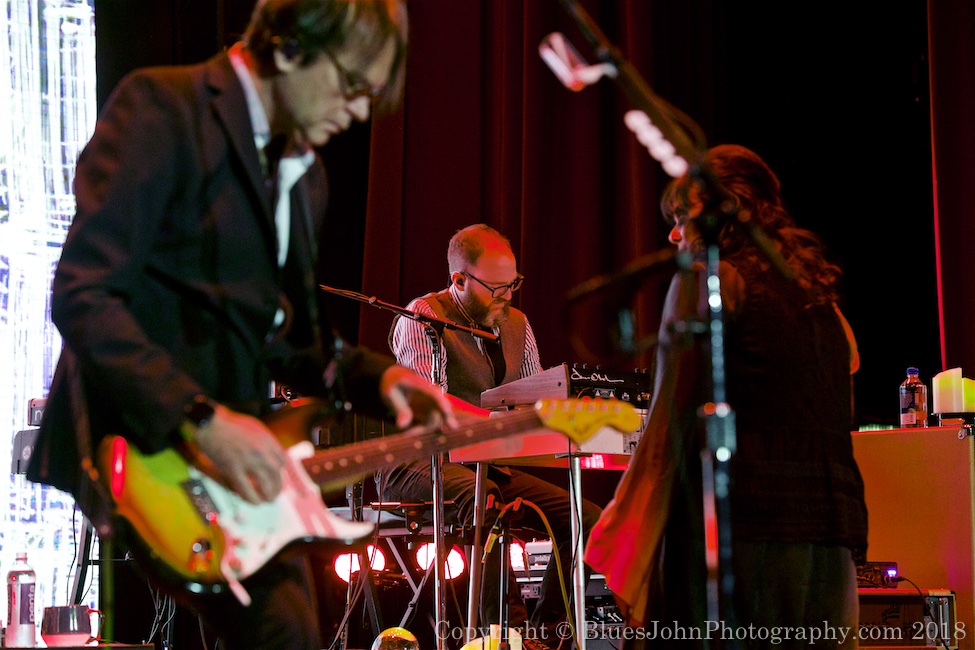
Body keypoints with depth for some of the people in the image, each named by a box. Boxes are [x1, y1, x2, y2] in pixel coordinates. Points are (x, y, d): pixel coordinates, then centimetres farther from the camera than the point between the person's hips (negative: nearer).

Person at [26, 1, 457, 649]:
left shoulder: (305, 172, 17)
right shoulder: (164, 109, -10)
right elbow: (80, 296, -19)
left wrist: (370, 375, 4)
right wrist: (202, 418, -26)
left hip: (236, 465, 8)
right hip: (130, 455, -8)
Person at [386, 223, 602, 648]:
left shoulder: (516, 324, 15)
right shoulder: (424, 317, -8)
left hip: (493, 466, 7)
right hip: (423, 465, -7)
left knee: (587, 520, -13)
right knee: (481, 495, -41)